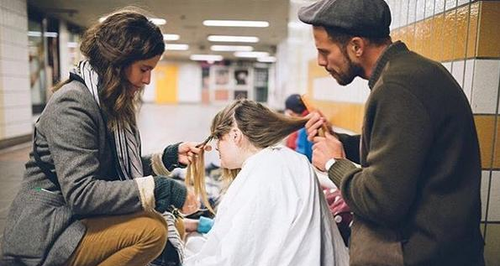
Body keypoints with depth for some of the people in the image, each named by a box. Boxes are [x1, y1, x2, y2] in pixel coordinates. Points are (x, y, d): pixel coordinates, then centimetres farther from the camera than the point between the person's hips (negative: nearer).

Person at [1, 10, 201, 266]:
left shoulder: (113, 104, 9)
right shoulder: (72, 103, -20)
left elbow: (122, 171, 12)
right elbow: (80, 192, -28)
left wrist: (169, 157, 0)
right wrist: (160, 189, -29)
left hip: (79, 220, 9)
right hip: (45, 237, -9)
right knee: (152, 229, -25)